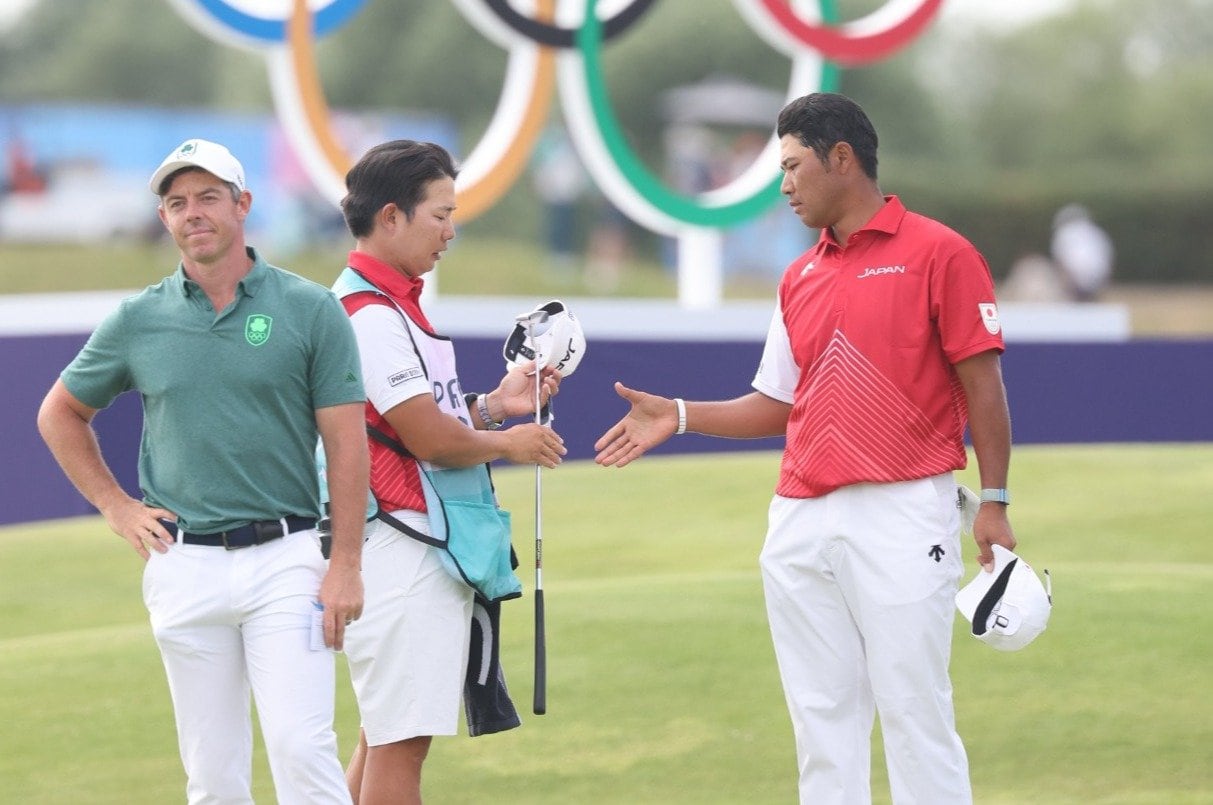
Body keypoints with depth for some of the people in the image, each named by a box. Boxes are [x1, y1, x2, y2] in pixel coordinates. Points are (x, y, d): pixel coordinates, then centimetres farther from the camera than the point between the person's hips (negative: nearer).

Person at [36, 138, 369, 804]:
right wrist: (115, 508, 10)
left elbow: (346, 443, -1)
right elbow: (60, 414, 20)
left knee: (301, 747, -14)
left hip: (284, 558, -2)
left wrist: (346, 565, -8)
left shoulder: (311, 310, 1)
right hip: (183, 566, 2)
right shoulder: (138, 320, 7)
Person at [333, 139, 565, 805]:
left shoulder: (389, 305, 18)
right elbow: (431, 439, -19)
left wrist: (492, 406, 12)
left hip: (419, 548, 11)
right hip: (400, 545, -11)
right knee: (399, 743, -8)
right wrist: (507, 444, -2)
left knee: (384, 738, 13)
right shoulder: (371, 315, -16)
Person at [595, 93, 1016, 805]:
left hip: (901, 515, -7)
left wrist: (994, 504, -9)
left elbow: (983, 385, -4)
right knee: (822, 717, 7)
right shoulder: (801, 278, 17)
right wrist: (679, 416, 9)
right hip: (802, 523, 7)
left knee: (914, 711, -8)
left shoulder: (938, 254, -3)